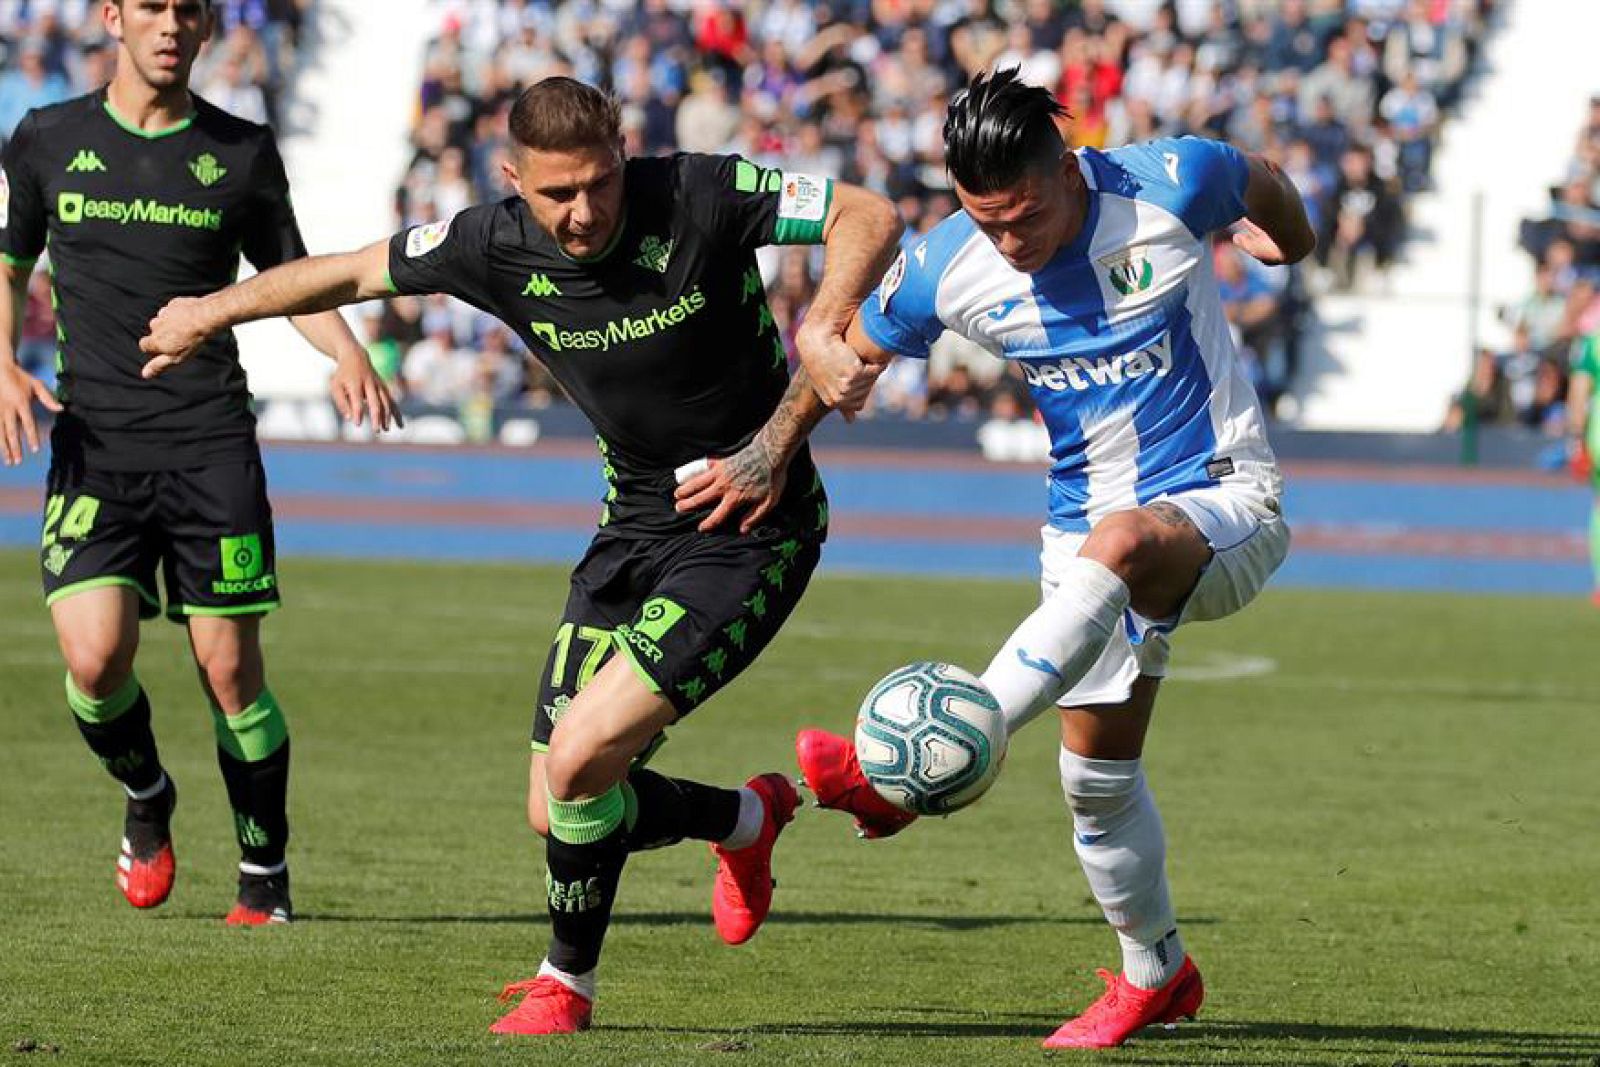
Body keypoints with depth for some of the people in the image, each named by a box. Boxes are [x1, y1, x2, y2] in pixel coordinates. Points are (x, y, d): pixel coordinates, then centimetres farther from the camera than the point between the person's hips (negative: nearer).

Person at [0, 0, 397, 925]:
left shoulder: (242, 152, 6)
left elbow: (291, 273, 16)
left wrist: (346, 349, -3)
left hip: (210, 440, 0)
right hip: (94, 442, 0)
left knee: (230, 667, -4)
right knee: (95, 656, -16)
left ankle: (266, 874, 13)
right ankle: (146, 797, 16)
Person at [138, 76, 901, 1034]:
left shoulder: (698, 199, -20)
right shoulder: (497, 248, -6)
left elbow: (870, 218, -21)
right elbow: (357, 271, 10)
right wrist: (210, 311, 22)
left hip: (749, 532, -6)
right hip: (636, 527, 6)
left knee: (578, 761, -18)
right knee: (561, 811, 3)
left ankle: (568, 982, 8)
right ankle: (748, 819, 32)